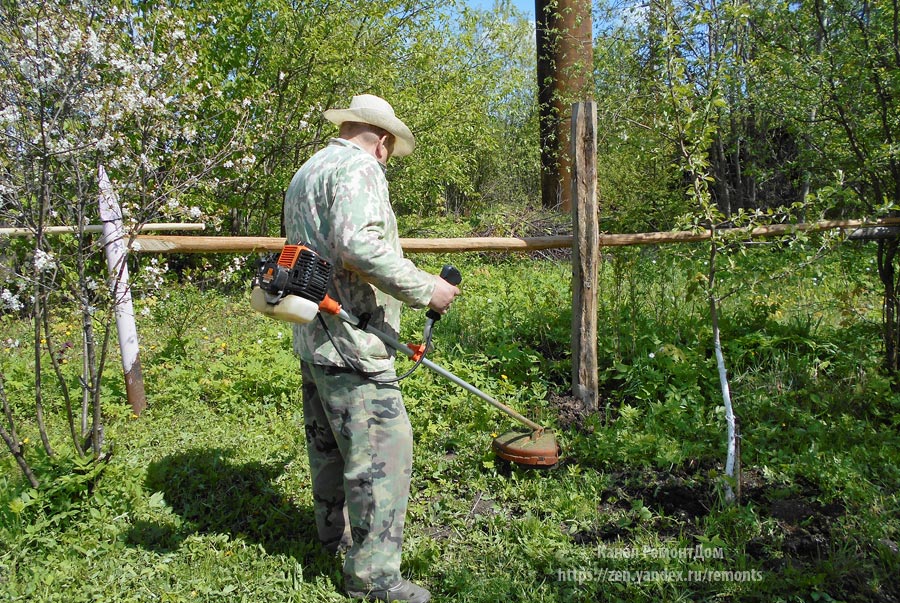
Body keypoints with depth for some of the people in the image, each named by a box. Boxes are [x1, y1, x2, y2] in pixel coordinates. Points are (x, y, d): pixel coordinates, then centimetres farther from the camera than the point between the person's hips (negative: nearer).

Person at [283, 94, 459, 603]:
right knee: (383, 449, -4)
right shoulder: (359, 168, -12)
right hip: (349, 342, -11)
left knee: (330, 442, 22)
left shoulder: (306, 173, 21)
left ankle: (336, 531, 40)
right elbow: (358, 243, -28)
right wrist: (423, 289, -21)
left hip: (311, 338, 11)